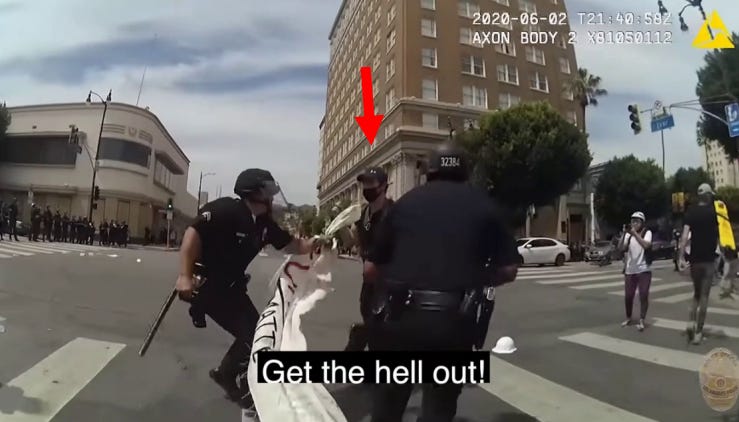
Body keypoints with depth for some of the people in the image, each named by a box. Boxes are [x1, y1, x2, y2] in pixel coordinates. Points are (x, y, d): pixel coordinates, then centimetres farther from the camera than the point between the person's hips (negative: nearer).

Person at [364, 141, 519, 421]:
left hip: (398, 315, 1)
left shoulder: (405, 202, 9)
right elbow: (508, 270, 4)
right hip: (453, 319, -1)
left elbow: (372, 268, 7)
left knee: (388, 399, 21)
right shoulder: (483, 206, 9)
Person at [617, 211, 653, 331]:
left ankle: (641, 321, 1)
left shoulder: (647, 232, -2)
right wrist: (624, 234, -16)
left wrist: (635, 233, -25)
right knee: (628, 296, 6)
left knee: (643, 295, -6)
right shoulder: (628, 235, 8)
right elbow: (620, 248, -6)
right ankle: (628, 318, 24)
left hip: (644, 270, -3)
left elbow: (646, 245, -22)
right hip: (630, 270, 3)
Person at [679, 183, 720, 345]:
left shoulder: (690, 212, 0)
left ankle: (691, 321, 1)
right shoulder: (715, 211, -3)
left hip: (694, 259, 2)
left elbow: (685, 235, -9)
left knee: (696, 293, 18)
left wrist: (681, 257, -11)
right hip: (709, 259, -2)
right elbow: (720, 236, -3)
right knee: (704, 296, 2)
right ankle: (698, 332, 3)